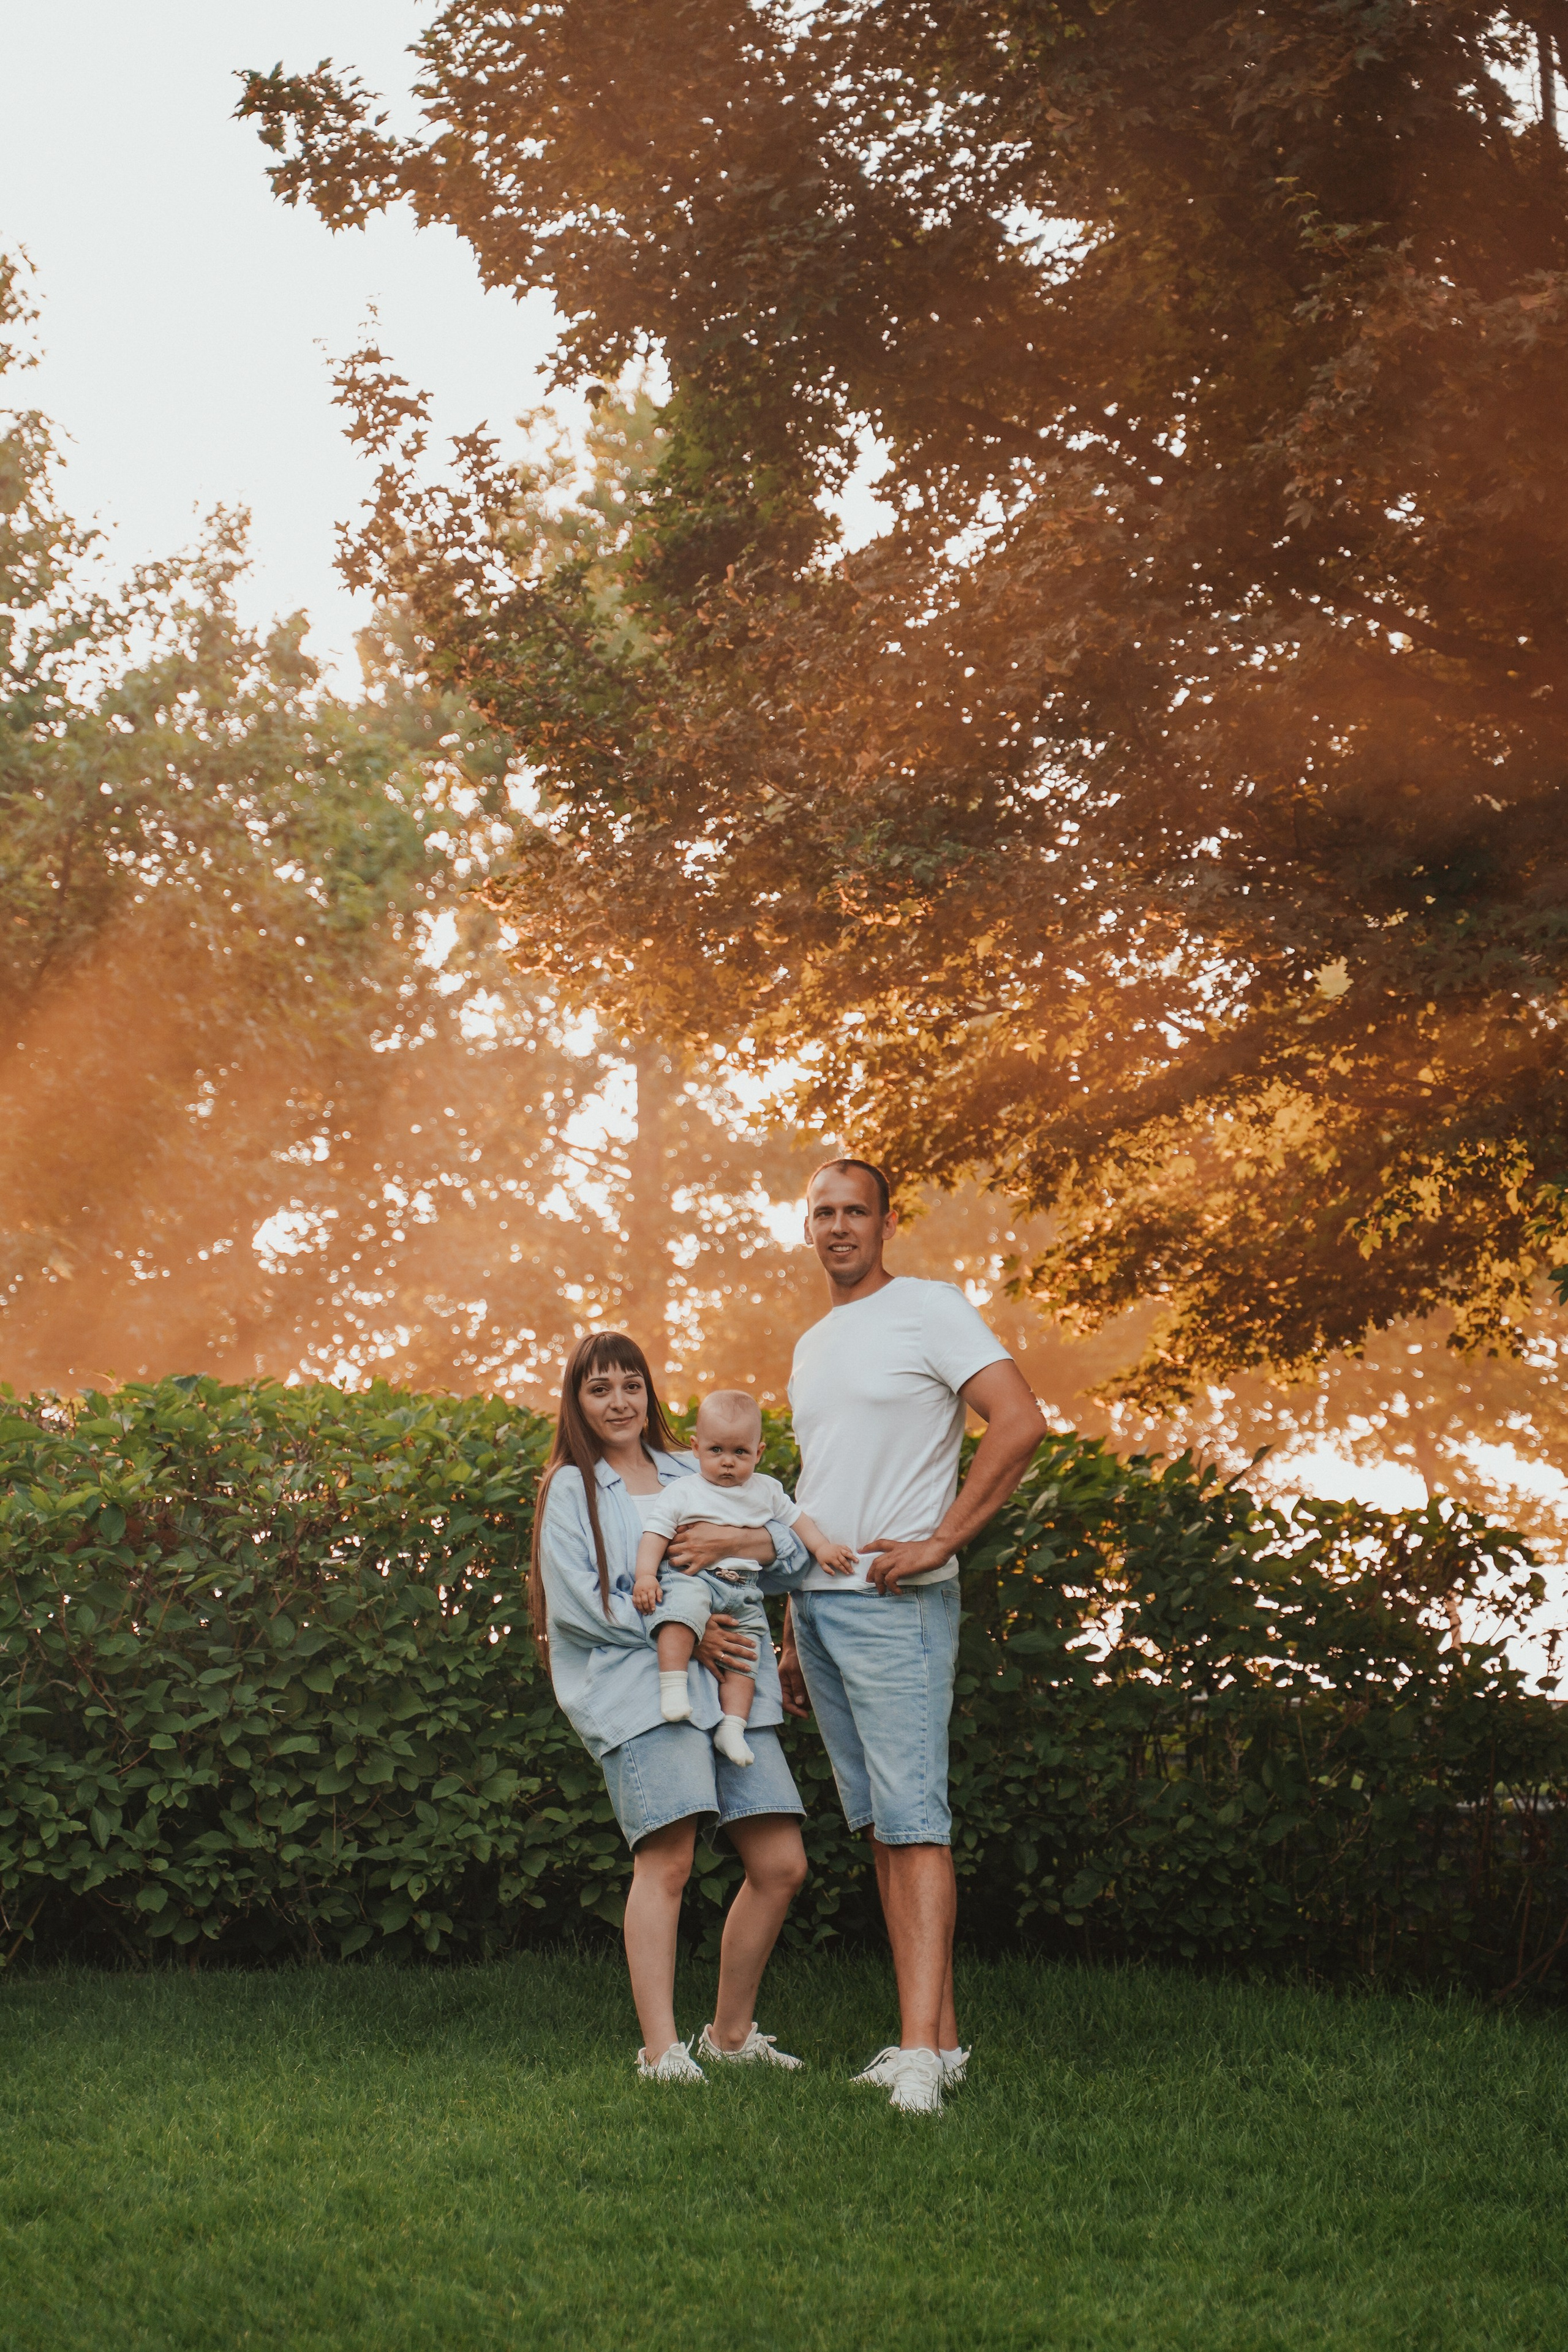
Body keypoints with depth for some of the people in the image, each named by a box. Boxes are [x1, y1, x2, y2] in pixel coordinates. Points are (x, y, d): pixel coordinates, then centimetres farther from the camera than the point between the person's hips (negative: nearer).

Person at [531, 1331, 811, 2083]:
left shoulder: (696, 1476, 21)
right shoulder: (570, 1490, 9)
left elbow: (795, 1546, 12)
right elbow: (578, 1604, -4)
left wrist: (733, 1539, -8)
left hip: (727, 1684, 5)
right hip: (635, 1685, -5)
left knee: (780, 1863, 0)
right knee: (667, 1861, -19)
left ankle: (731, 2032, 16)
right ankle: (661, 2049, -16)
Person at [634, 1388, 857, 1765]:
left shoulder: (765, 1491, 16)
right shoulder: (682, 1493, 2)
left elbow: (796, 1518, 25)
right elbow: (656, 1532, -4)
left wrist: (822, 1547, 10)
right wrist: (646, 1575, -18)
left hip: (744, 1593, 5)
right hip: (695, 1578, -5)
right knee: (684, 1604, -36)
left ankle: (732, 1726, -7)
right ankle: (672, 1683, -38)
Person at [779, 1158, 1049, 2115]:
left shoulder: (929, 1310, -4)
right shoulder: (812, 1345, 20)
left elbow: (1021, 1423, -15)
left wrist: (940, 1542, -17)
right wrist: (794, 1631, 21)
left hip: (894, 1603, -8)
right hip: (819, 1599, 8)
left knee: (912, 1819, -13)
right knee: (877, 1823, 7)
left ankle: (921, 2051, -19)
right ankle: (943, 2034, 10)